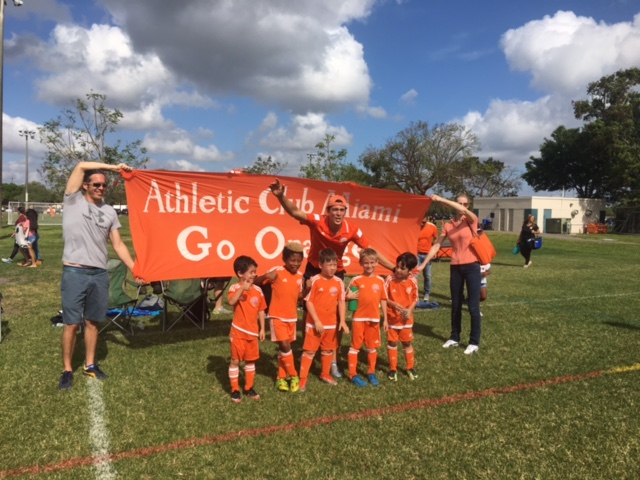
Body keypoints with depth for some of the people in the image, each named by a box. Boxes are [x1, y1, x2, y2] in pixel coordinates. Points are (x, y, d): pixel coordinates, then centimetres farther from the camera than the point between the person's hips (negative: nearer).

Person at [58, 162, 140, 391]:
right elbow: (81, 166, -11)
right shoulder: (73, 200, 1)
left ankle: (90, 365, 26)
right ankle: (67, 370, 15)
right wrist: (114, 167, -8)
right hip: (74, 273, -4)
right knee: (72, 323, 2)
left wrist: (134, 269, 4)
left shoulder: (110, 212, 10)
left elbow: (118, 245, 10)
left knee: (93, 322, 13)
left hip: (100, 274, 4)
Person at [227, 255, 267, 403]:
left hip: (253, 332, 4)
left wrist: (262, 329, 7)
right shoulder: (235, 288, -12)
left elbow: (261, 311, 7)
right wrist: (242, 288, -42)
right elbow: (231, 302, -34)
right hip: (238, 332, -4)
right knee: (235, 360, 5)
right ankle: (235, 390, 18)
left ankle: (249, 388, 28)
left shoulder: (258, 290, 1)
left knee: (251, 360, 14)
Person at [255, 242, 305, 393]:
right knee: (285, 346, -9)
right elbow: (256, 282, -15)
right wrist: (266, 276, -34)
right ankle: (293, 376, 10)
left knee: (284, 347, 13)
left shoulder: (300, 275, 1)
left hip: (292, 317, 5)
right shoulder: (276, 271, -15)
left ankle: (281, 378, 24)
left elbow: (299, 296, 9)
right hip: (277, 316, -5)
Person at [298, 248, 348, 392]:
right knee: (309, 350, 3)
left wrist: (342, 321, -5)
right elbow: (309, 302, -12)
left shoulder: (339, 282, -2)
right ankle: (302, 379, 12)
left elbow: (341, 302, 3)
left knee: (329, 350, 18)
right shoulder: (315, 280, -14)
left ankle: (325, 374, 37)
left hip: (331, 323, 4)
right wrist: (316, 321, -15)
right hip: (315, 323, -4)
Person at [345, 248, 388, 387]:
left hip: (374, 319, 3)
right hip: (358, 318, -2)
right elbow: (346, 296, 0)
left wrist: (385, 319, 6)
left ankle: (371, 373, 27)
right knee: (355, 346, 5)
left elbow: (383, 300, 6)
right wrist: (350, 296, -23)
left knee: (372, 346, 12)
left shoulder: (380, 280, 0)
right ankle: (353, 374, 13)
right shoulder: (356, 280, -7)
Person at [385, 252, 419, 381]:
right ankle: (393, 369, 22)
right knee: (392, 343, 8)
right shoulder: (390, 279, -15)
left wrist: (410, 310, -14)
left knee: (407, 342, 14)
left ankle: (411, 368, 30)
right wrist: (394, 304, -25)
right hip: (392, 317, -1)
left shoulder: (413, 281, -9)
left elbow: (415, 298, 0)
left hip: (406, 318, 1)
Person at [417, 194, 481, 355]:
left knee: (473, 306, 0)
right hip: (455, 268, 4)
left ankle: (474, 342, 11)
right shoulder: (448, 225, 4)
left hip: (471, 267, -4)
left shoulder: (471, 221, -5)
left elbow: (464, 210, -27)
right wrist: (423, 264, -4)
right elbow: (436, 246, 3)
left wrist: (441, 199, -30)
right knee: (455, 305, 13)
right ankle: (454, 338, 27)